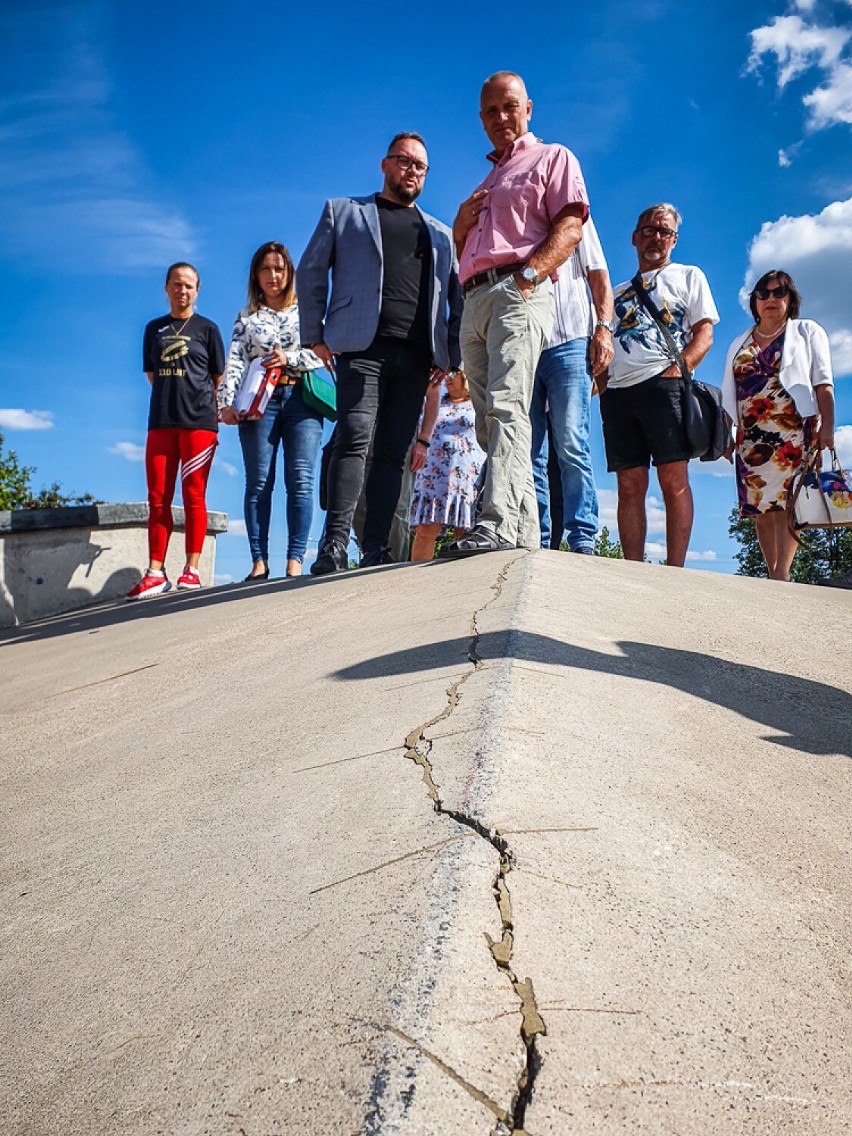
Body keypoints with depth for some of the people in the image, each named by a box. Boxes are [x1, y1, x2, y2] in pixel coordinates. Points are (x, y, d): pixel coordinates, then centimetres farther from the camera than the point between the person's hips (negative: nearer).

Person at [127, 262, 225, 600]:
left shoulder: (207, 329, 8)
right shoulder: (154, 329, 17)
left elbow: (219, 378, 8)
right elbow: (152, 374, 20)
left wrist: (207, 405, 0)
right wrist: (174, 394, 9)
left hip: (199, 422, -3)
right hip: (161, 422, 3)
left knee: (193, 496, -5)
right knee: (158, 499, -1)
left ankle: (191, 569, -3)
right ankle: (155, 573, 0)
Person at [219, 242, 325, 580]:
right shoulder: (247, 317, 16)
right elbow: (235, 362, 4)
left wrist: (290, 358, -10)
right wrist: (227, 402, -10)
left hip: (301, 398, 0)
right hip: (259, 400, 1)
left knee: (300, 481, -10)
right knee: (258, 483, -5)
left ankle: (295, 561, -13)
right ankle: (259, 562, -6)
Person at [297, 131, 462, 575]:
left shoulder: (440, 234, 26)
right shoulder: (343, 211, 18)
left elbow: (458, 296, 21)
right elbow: (310, 272, 11)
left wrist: (451, 353, 8)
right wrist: (315, 335, 0)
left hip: (415, 357, 3)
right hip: (362, 348, -3)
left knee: (393, 452, -2)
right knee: (355, 438, -18)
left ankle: (376, 551, -3)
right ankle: (335, 546, -21)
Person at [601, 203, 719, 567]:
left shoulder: (688, 276, 17)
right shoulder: (619, 291, 28)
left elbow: (704, 334, 6)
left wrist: (677, 368, -12)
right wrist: (602, 381, 3)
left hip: (663, 386, -4)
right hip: (617, 392, 4)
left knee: (673, 479, -12)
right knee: (630, 486, -2)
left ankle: (675, 571, -14)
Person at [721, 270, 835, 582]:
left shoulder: (807, 332, 14)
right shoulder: (740, 344, 22)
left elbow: (823, 384, 4)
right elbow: (729, 394, 18)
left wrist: (827, 427, -9)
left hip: (795, 429, -3)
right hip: (751, 435, 4)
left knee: (788, 498, -15)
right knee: (760, 505, -3)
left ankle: (782, 573, -22)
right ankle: (772, 574, 2)